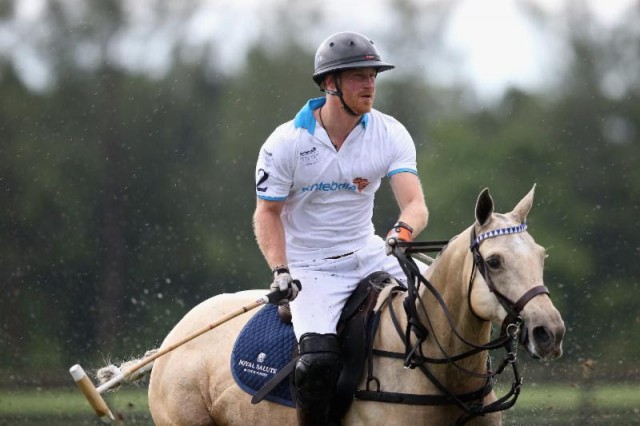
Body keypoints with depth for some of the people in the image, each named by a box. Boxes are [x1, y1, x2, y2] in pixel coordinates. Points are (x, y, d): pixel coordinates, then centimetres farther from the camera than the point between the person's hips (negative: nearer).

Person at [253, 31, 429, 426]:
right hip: (310, 267, -4)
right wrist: (280, 271, -18)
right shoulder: (286, 142, -10)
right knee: (319, 360, -28)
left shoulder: (391, 135, -5)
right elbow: (267, 213, -2)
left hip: (369, 256, 4)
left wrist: (403, 231, -40)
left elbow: (415, 205, -16)